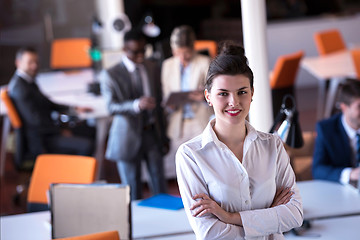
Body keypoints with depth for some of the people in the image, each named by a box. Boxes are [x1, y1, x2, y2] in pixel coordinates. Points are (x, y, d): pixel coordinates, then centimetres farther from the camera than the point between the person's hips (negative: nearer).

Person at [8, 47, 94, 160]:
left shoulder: (29, 81, 11)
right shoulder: (19, 87, -20)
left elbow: (47, 104, 22)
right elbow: (36, 120, -22)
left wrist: (73, 109, 13)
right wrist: (60, 130, -11)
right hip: (39, 140, -11)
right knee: (87, 145, -22)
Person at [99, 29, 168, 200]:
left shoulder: (154, 68, 8)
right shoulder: (110, 75, -5)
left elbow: (159, 103, 13)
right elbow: (112, 107, -16)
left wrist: (164, 136, 12)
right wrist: (137, 104, -35)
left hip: (152, 133, 3)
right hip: (129, 137, -3)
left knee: (160, 187, 6)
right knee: (133, 192, 3)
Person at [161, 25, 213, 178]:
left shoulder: (205, 63, 2)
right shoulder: (168, 65, 14)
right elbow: (166, 95, 16)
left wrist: (205, 97, -23)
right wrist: (170, 105, -7)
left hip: (202, 126, -3)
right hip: (178, 128, 4)